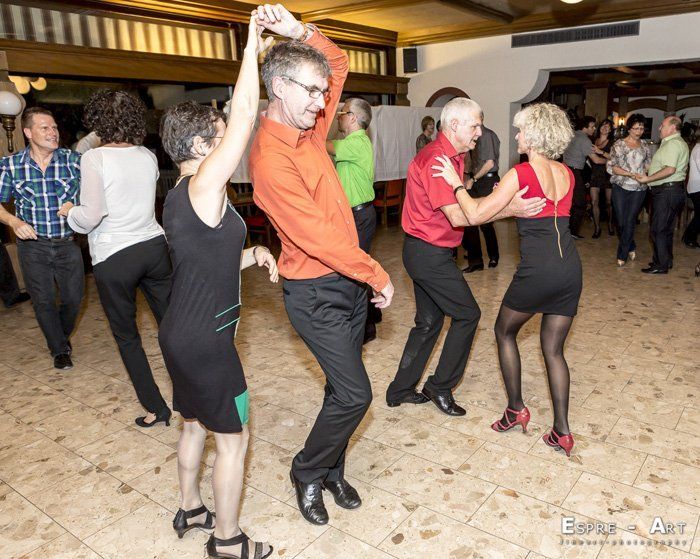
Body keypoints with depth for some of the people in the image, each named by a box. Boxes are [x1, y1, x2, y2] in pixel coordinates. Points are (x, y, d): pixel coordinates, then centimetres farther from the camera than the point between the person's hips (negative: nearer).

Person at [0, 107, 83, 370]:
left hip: (68, 243, 0)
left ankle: (62, 336, 42)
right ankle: (59, 350, 30)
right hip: (32, 244, 0)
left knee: (73, 298, 10)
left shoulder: (73, 160, -6)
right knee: (43, 301, 8)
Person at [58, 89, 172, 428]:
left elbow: (91, 216, -18)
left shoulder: (94, 159, -12)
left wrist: (70, 212, 3)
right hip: (154, 246, 5)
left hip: (114, 259, -4)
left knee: (126, 336, 10)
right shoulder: (148, 156, 4)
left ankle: (155, 408, 16)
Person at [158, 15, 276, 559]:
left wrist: (251, 254, 3)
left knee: (195, 425, 24)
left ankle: (191, 510, 44)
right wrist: (252, 48, -13)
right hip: (206, 341, -9)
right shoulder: (204, 187, -20)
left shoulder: (180, 198, 8)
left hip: (182, 333, 9)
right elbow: (244, 116, -23)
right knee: (233, 437, 7)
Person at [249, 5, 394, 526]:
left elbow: (339, 65, 18)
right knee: (354, 393, -3)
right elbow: (318, 237, -23)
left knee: (343, 389, 16)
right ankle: (307, 474, 22)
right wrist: (378, 275, -14)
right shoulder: (271, 157, -21)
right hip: (316, 292, -8)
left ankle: (332, 471, 35)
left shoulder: (309, 130, 5)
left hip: (350, 281, 8)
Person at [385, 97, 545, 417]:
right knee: (467, 314, 2)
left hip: (424, 252, 10)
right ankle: (440, 387, 15)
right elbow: (457, 216, -26)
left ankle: (400, 391, 25)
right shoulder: (437, 159, -20)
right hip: (430, 253, -10)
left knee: (429, 322, 15)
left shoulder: (451, 156, 13)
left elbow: (459, 206, 10)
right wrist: (509, 210, -27)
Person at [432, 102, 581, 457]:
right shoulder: (567, 175, 10)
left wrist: (456, 182, -2)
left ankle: (515, 409, 25)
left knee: (505, 331, 18)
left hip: (538, 270, -6)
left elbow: (475, 215, -14)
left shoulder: (521, 174, -10)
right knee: (553, 348, 15)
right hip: (570, 268, 7)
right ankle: (562, 431, 18)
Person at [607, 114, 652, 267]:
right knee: (621, 221, 2)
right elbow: (611, 166, -6)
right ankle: (631, 248, 27)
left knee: (630, 221, -2)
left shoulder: (645, 147, 9)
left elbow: (649, 166, 15)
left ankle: (622, 255, 8)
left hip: (639, 189, 2)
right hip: (620, 187, -1)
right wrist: (630, 174, -16)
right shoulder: (619, 144, -1)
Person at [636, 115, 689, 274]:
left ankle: (661, 265, -1)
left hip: (667, 191, -11)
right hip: (675, 190, 11)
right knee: (666, 228, 18)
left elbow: (670, 169, -27)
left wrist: (648, 179, -23)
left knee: (659, 230, -6)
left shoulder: (672, 143, -15)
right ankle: (667, 260, 28)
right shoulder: (678, 142, 19)